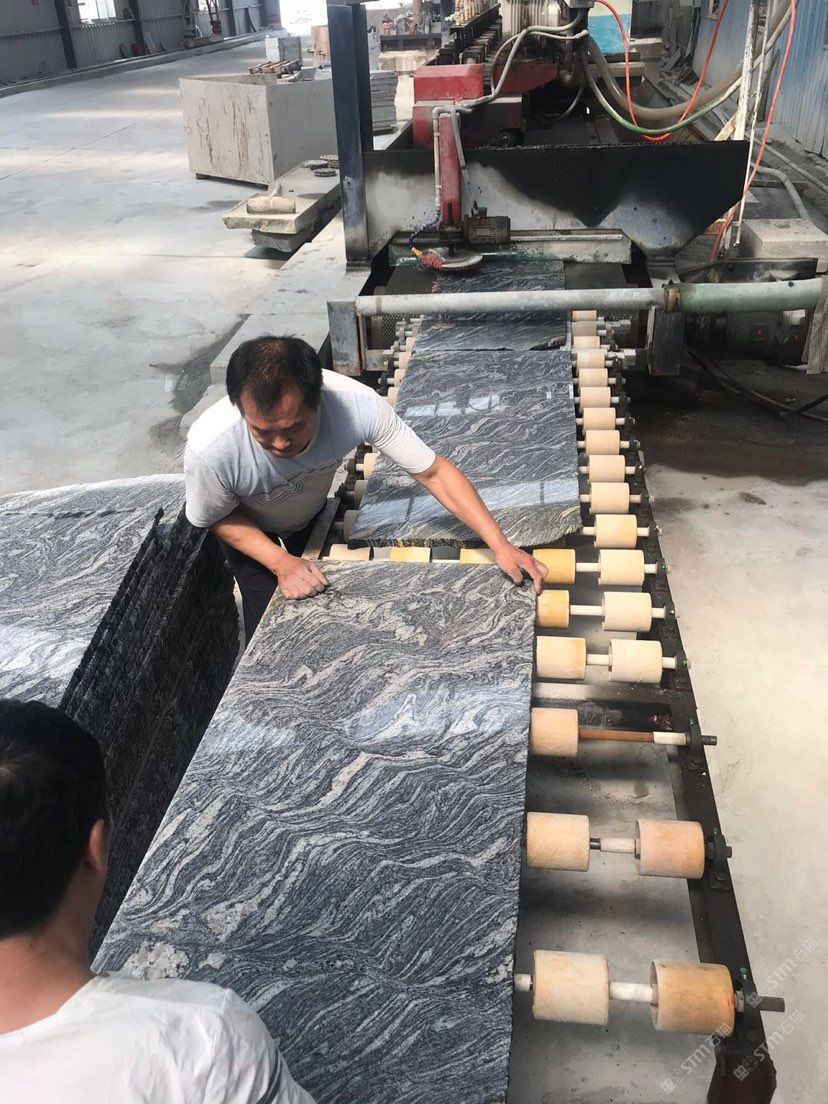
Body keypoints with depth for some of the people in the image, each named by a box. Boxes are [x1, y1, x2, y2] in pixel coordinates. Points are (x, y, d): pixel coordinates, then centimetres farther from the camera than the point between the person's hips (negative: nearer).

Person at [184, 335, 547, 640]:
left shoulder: (358, 405, -43)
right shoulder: (208, 447, -43)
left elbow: (433, 471, -31)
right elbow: (218, 518, -20)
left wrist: (500, 546, -35)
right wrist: (281, 563, -32)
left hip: (312, 515, 2)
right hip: (249, 529, -2)